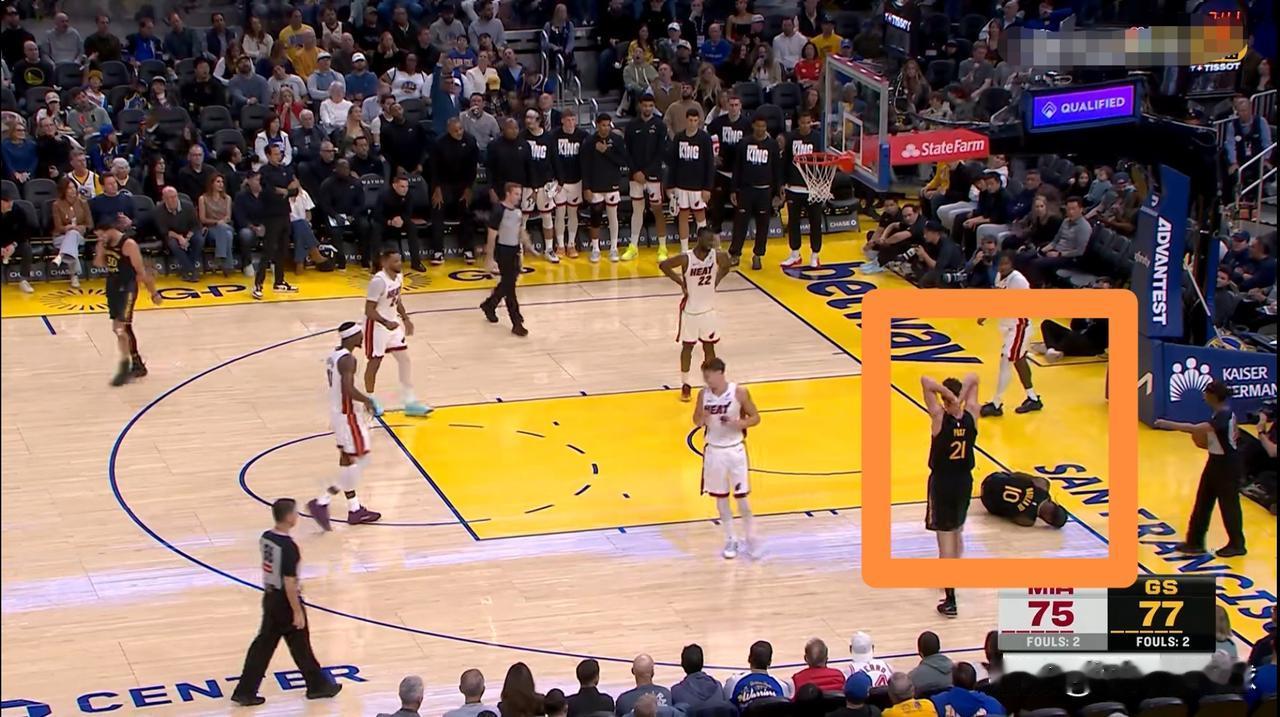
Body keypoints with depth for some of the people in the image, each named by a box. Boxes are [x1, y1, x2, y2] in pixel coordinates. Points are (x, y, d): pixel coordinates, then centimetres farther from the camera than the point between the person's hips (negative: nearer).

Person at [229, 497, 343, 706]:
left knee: (264, 644, 12)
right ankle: (318, 685, 28)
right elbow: (289, 583, -24)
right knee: (300, 646, 10)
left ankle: (245, 691, 12)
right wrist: (297, 612, -16)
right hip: (285, 601, -8)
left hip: (270, 597, 8)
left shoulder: (265, 538, 0)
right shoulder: (288, 547, -26)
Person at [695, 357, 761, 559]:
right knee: (720, 497, 9)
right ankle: (730, 540, 22)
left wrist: (740, 423, -23)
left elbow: (755, 417, -4)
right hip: (714, 450, 3)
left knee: (741, 496, 2)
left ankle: (750, 538, 18)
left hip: (735, 449, -3)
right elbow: (696, 420, 7)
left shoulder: (739, 392, -13)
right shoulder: (704, 394, -5)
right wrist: (702, 419, -17)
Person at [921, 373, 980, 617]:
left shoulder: (940, 418, -19)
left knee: (945, 540, -3)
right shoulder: (971, 416, -7)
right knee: (957, 532, 25)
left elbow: (926, 381, -23)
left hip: (942, 482, -5)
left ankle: (950, 600, -5)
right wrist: (960, 395, -16)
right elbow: (973, 378, 1)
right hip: (964, 480, 5)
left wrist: (949, 394, -24)